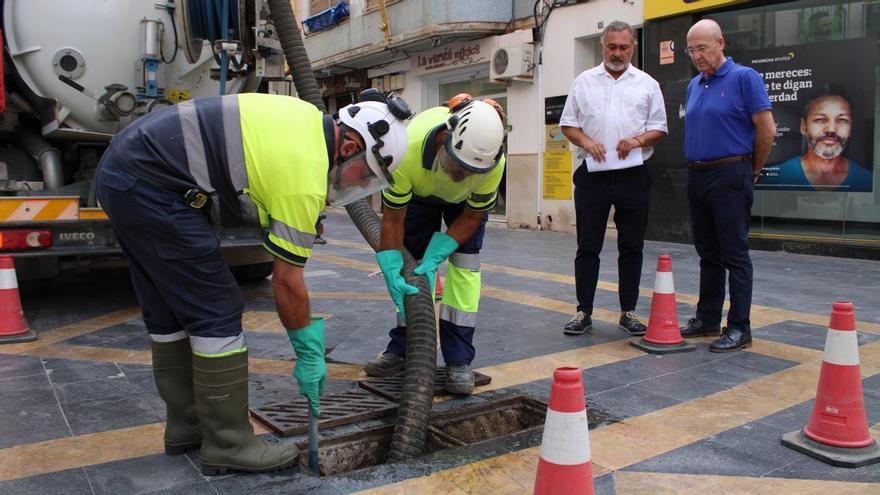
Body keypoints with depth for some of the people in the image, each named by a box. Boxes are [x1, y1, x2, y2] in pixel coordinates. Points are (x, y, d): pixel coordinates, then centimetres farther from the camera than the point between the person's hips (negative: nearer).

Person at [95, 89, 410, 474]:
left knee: (169, 313, 15)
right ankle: (228, 445, 4)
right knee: (217, 313, -5)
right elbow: (286, 281, -12)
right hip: (150, 185, -10)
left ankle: (185, 428, 27)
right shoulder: (305, 180, -17)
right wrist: (309, 354, -1)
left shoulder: (311, 123, 8)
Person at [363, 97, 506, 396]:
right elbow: (393, 219, -30)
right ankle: (403, 347, 16)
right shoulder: (407, 149, -44)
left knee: (464, 265, -13)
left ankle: (459, 360, -6)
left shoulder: (493, 162, -40)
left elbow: (471, 218, -23)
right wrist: (393, 275, -36)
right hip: (418, 192, 1)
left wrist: (433, 259, -30)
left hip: (465, 200, 0)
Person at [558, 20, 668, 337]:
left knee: (631, 247, 5)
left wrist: (639, 140, -12)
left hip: (633, 176, 1)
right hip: (592, 174, 0)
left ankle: (628, 312, 15)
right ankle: (584, 312, 10)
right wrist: (586, 142, -11)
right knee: (587, 246, 2)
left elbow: (659, 128, 9)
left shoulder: (647, 85, 9)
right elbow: (568, 124, 8)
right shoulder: (584, 82, 9)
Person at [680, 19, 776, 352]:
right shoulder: (694, 86, 14)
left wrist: (752, 171, 1)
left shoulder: (744, 78, -7)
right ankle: (707, 319, 23)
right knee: (708, 255, 13)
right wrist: (697, 167, 18)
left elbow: (767, 130, -8)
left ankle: (739, 328, 3)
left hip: (729, 177, -7)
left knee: (734, 255, -3)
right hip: (696, 176, 7)